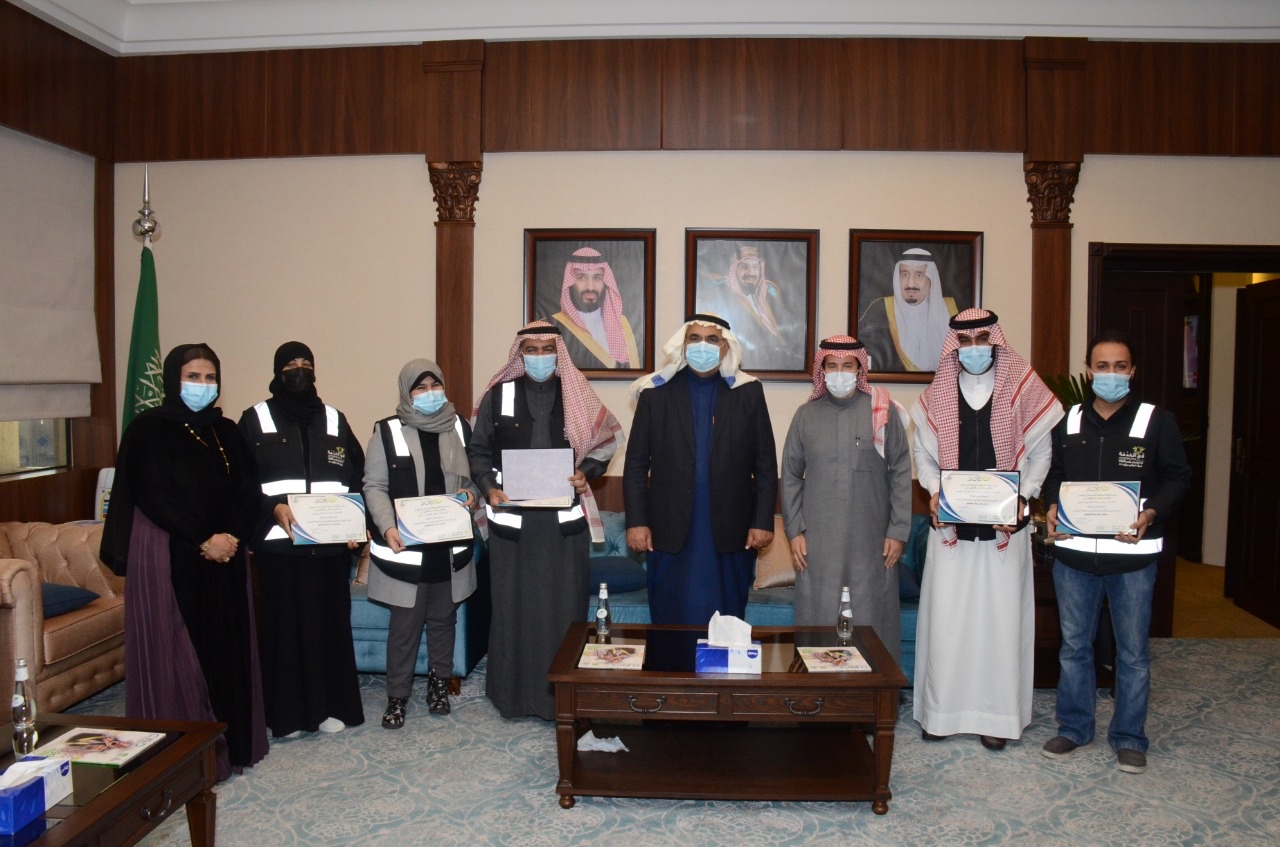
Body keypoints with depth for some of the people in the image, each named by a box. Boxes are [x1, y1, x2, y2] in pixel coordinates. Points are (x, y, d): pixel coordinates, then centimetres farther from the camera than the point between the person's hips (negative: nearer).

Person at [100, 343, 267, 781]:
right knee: (176, 649, -1)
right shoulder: (149, 428, -5)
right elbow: (155, 494, -13)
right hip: (169, 555, -5)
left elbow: (248, 489, 5)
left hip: (226, 555, 6)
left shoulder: (226, 431, 12)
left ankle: (231, 741, 19)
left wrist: (231, 535, -11)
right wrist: (203, 540, -16)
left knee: (227, 643, 8)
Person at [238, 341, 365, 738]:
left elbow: (358, 476, 9)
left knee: (330, 621, 6)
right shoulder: (255, 419, 5)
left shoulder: (335, 420, 12)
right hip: (279, 541, -2)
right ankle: (287, 713, 13)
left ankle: (331, 706, 17)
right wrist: (273, 506, -18)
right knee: (284, 622, 1)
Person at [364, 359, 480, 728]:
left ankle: (439, 682, 32)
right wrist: (388, 527, -19)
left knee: (444, 617, 14)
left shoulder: (459, 427, 5)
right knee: (405, 622, 2)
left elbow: (476, 473, 15)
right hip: (406, 546, -3)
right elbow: (375, 486, -6)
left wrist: (472, 493, -7)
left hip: (451, 544, 3)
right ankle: (397, 695, 17)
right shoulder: (387, 431, -5)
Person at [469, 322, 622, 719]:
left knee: (564, 604, 2)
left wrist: (585, 472, -7)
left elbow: (605, 441, 10)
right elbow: (479, 451, 7)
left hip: (564, 519, 0)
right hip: (512, 518, 0)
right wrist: (489, 488, -9)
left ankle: (561, 693, 14)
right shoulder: (498, 395, 3)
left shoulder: (577, 395, 4)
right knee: (513, 603, 6)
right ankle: (512, 692, 19)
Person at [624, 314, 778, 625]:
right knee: (671, 621, 6)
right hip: (670, 532, 0)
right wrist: (636, 521, -4)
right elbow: (636, 463, 2)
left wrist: (763, 521, -2)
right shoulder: (656, 392, 2)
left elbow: (766, 464, 4)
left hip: (731, 533, 0)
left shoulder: (748, 392, 4)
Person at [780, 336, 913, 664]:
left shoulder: (883, 411, 1)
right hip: (818, 541, 1)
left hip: (870, 540, -1)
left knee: (870, 619, 5)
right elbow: (790, 475, 8)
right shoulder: (806, 414, 5)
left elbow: (901, 472, 1)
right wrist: (794, 531, 2)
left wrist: (898, 530, -2)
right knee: (819, 618, 5)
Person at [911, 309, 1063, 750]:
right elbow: (923, 455, 9)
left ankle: (997, 714, 14)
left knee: (1000, 615, 3)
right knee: (945, 614, 2)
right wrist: (934, 492, -8)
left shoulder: (1023, 392, 1)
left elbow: (1041, 454, 4)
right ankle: (941, 708, 14)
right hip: (951, 524, 1)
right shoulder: (936, 396, 6)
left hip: (1004, 525, -1)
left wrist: (1023, 497, -10)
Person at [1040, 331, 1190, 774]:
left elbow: (1177, 477, 0)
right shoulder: (1067, 422, 7)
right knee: (1074, 645, 13)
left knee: (1133, 651, 8)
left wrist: (1152, 512, -17)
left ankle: (1129, 737, 23)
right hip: (1073, 553, 3)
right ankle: (1074, 726, 28)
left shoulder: (1157, 421, -2)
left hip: (1132, 554, -2)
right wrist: (1051, 508, -4)